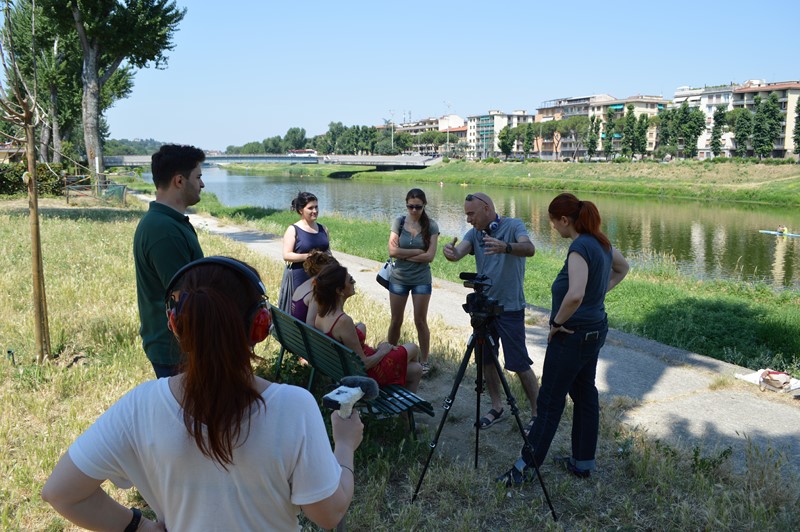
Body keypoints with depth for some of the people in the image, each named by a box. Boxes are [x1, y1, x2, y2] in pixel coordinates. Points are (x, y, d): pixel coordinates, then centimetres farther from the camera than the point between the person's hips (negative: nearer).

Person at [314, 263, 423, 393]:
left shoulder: (322, 313, -5)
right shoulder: (343, 321, -33)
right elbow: (363, 364, -26)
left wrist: (374, 350, 8)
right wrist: (383, 351, -9)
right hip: (367, 373, -8)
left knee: (416, 369, 21)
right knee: (412, 349, 19)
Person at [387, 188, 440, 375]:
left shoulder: (431, 226, -6)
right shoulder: (399, 222, -3)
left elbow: (430, 256, -13)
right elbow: (392, 251, -12)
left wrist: (404, 255, -12)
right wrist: (418, 251, -13)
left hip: (421, 280, -1)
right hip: (399, 278, 1)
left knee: (420, 321, 4)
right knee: (396, 321, 10)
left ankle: (424, 360, 18)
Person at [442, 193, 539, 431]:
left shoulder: (513, 226, -8)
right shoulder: (474, 234, 6)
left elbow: (529, 249, -28)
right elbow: (459, 252, -14)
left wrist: (506, 247, -49)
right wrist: (450, 252, -38)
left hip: (510, 307, -6)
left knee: (519, 363, -3)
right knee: (486, 360, 12)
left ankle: (537, 413, 12)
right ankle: (496, 407, 28)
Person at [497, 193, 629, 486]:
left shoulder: (580, 248, -22)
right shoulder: (602, 242, 6)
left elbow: (574, 295, -35)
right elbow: (622, 268, 26)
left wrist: (557, 322, -20)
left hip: (572, 335, -10)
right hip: (596, 329, 10)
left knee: (550, 401, -1)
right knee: (585, 395, 16)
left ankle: (526, 467, 9)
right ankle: (583, 462, 28)